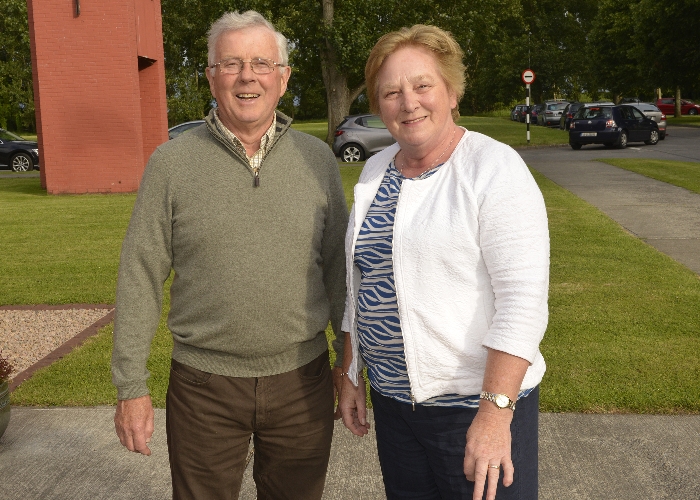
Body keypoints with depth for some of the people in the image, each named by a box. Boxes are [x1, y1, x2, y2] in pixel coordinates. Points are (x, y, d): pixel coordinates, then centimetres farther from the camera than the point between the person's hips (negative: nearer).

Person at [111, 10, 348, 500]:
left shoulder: (318, 159, 0)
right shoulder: (172, 163, -4)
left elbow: (339, 269, 5)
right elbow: (141, 278, -3)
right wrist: (131, 387, -4)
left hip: (302, 379, 2)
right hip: (204, 385, -1)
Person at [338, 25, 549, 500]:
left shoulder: (495, 168, -13)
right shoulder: (375, 171, 8)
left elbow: (523, 300, -19)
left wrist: (495, 410, -23)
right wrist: (352, 375, 14)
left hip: (479, 405, -6)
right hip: (393, 403, 6)